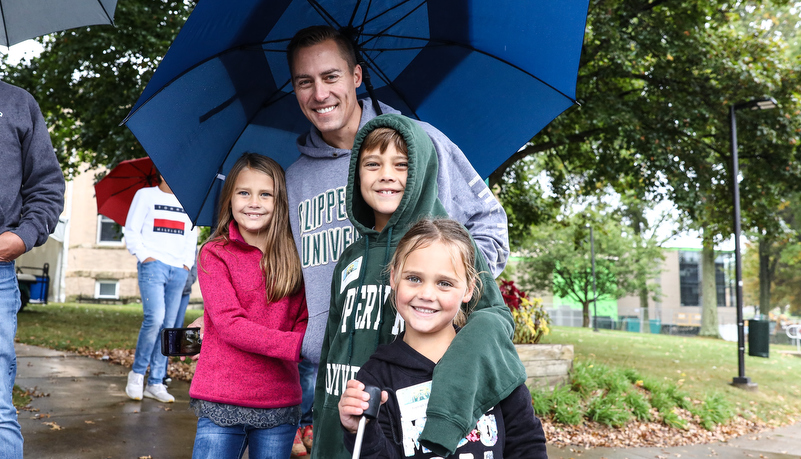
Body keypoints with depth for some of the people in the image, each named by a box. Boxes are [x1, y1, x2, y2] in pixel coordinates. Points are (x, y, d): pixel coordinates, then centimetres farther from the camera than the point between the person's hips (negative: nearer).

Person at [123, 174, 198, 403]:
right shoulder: (146, 195, 8)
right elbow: (131, 230, 4)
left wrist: (188, 263, 11)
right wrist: (145, 256, -8)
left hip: (178, 271, 4)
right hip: (153, 265, -4)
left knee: (168, 326, 1)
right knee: (155, 317, -20)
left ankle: (155, 383, 6)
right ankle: (137, 372, -1)